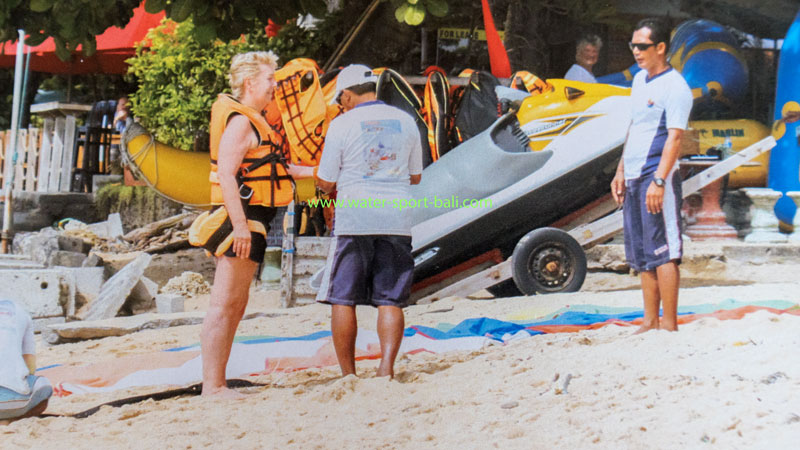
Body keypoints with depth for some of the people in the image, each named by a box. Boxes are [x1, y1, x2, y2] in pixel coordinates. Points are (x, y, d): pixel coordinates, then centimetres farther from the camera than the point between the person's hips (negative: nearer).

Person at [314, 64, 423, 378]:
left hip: (354, 220, -3)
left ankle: (348, 374, 5)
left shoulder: (342, 125, -3)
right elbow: (415, 176, 17)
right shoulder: (405, 121, 9)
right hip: (396, 221, 3)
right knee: (391, 300, 6)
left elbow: (326, 183, 0)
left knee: (343, 299, 4)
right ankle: (386, 365, -6)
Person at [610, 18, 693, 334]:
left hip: (657, 178, -9)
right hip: (633, 178, 9)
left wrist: (659, 180, -24)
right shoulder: (639, 79, 16)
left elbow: (675, 137, -17)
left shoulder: (675, 86, -10)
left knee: (662, 252, -8)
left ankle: (669, 326, -4)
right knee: (641, 255, 11)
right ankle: (650, 322, 17)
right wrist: (621, 172, 19)